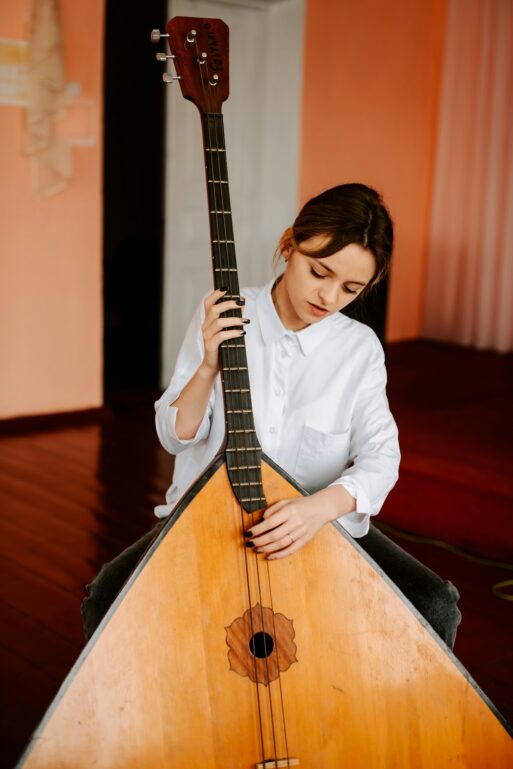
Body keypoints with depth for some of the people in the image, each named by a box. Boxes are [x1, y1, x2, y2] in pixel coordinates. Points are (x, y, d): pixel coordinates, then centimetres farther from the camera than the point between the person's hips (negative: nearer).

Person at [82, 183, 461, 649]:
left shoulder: (360, 348, 0)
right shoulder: (219, 319, -2)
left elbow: (380, 457, -7)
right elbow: (175, 436, -1)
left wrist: (322, 506, -28)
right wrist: (209, 367, -21)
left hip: (320, 526, 1)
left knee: (434, 607, -20)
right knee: (108, 600, -26)